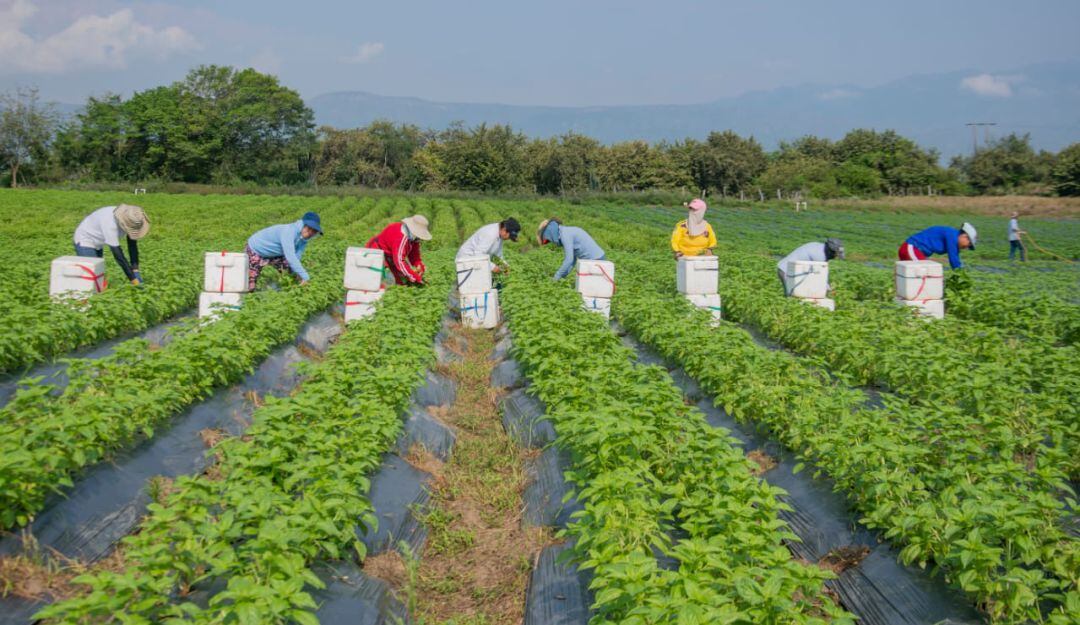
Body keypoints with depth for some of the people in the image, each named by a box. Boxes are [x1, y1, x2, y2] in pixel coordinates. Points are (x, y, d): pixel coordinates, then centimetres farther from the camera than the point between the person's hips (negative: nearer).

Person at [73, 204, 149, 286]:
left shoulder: (130, 219, -20)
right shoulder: (110, 224, -41)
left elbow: (133, 246, -12)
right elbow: (118, 254, -40)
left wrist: (135, 270, -21)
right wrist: (133, 279, -39)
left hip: (97, 244, 8)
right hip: (84, 241, -8)